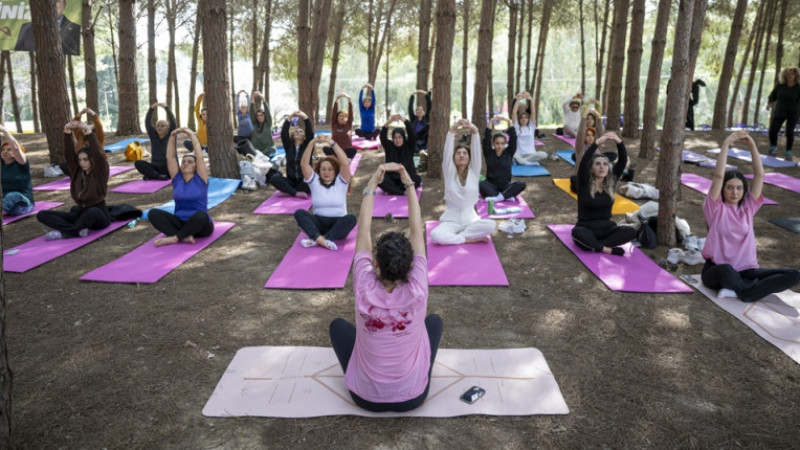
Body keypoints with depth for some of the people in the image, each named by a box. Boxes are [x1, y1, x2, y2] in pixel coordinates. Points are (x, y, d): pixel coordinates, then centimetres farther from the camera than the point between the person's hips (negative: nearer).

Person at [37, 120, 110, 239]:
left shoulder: (100, 172, -7)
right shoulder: (77, 171, 6)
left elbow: (98, 154, -25)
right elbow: (69, 154, -7)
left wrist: (88, 132, -34)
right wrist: (67, 133, -22)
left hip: (99, 215, -6)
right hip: (81, 213, 6)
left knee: (93, 211, -44)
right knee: (42, 215, -8)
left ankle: (64, 232, -24)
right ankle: (78, 230, -28)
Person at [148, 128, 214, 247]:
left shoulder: (200, 179, -1)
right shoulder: (177, 179, 9)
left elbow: (199, 156, -10)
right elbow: (170, 157, 3)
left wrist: (192, 135, -9)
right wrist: (172, 137, -7)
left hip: (199, 225, -4)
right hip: (180, 223, 4)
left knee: (201, 215, -39)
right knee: (153, 213, -19)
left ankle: (174, 238, -26)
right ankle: (184, 236, -33)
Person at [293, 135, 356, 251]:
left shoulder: (340, 182, 3)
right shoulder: (314, 181, 7)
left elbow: (346, 164, -15)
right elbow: (304, 164, -8)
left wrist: (332, 143, -20)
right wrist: (311, 143, -19)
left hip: (338, 224, -1)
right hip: (319, 223, 1)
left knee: (351, 218, -33)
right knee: (299, 213, -24)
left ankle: (315, 240, -43)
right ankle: (322, 240, -46)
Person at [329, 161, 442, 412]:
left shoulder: (365, 292, -22)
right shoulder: (417, 293, -22)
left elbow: (363, 230, -14)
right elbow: (417, 230, -14)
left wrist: (372, 184, -11)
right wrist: (409, 185, -12)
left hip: (367, 398, 0)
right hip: (413, 396, 0)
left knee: (338, 325, 22)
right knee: (434, 321, 22)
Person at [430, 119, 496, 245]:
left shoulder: (474, 171, 3)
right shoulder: (449, 172, 0)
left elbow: (476, 150, -12)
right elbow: (447, 151, -15)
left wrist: (474, 130, -29)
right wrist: (452, 130, -30)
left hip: (471, 220, 2)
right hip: (451, 220, -2)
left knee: (490, 225, -31)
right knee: (435, 235, -34)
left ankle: (454, 236, -17)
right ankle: (471, 239, -20)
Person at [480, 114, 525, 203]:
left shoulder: (509, 153, 2)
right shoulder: (489, 153, 0)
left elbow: (513, 138, -10)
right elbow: (486, 139, -13)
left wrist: (509, 122, -18)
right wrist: (491, 122, -21)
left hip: (506, 185, 1)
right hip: (491, 185, -1)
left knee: (521, 184, -29)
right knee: (481, 184, -34)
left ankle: (497, 197, -37)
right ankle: (507, 196, -38)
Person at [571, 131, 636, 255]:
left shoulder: (611, 182, 1)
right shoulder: (584, 183, -8)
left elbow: (623, 161, -11)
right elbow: (583, 163, -27)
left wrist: (619, 142, -29)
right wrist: (597, 143, -37)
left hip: (606, 229, 4)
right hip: (587, 229, -4)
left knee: (631, 232, -24)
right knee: (577, 232, -39)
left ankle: (594, 245, -23)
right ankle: (608, 249, -24)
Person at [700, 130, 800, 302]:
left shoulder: (747, 208, 9)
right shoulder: (715, 209, -2)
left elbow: (760, 175, 1)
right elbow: (718, 176, -14)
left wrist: (752, 145, -5)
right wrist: (726, 144, -16)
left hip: (745, 272, 5)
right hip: (717, 272, -5)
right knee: (726, 270, -43)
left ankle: (743, 292, -24)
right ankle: (759, 288, -16)